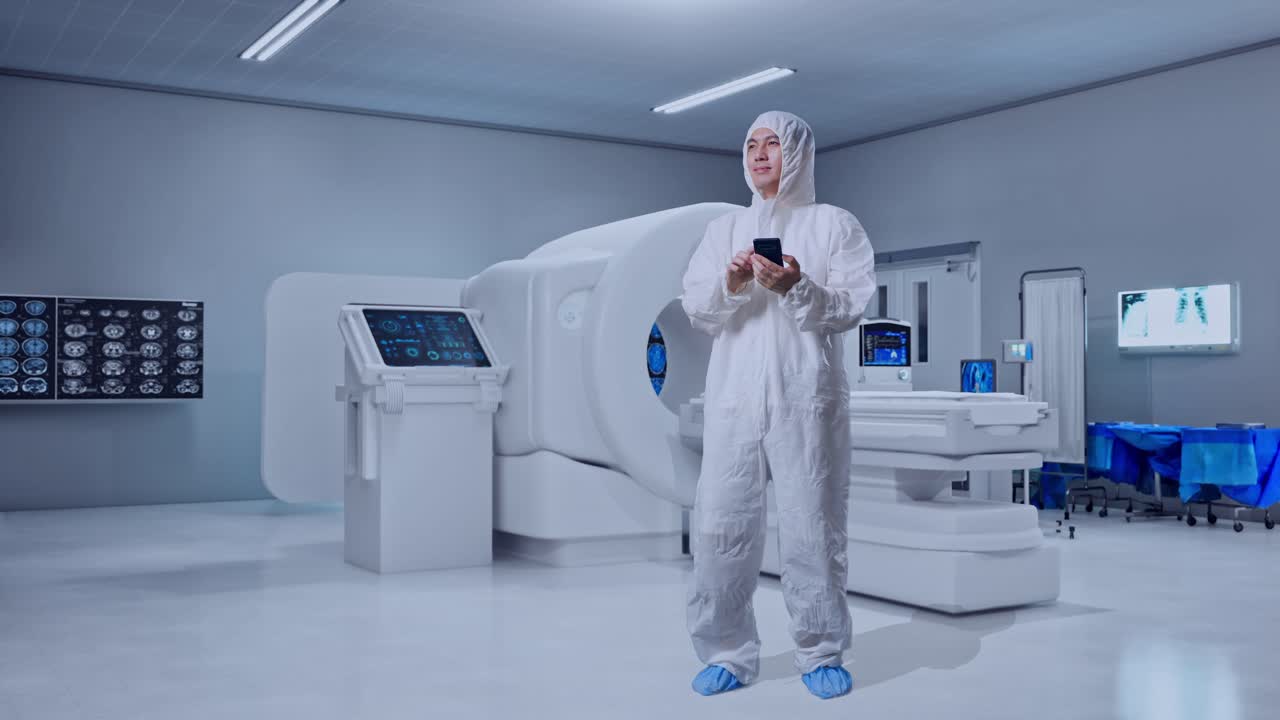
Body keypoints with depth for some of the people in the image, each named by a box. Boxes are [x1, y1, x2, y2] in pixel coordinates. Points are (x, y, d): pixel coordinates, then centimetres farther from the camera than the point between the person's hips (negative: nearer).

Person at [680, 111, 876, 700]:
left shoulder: (834, 224, 9)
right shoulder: (724, 228, 18)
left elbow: (850, 308, -1)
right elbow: (695, 309, 9)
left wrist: (795, 287, -18)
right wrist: (730, 284, -12)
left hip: (807, 399, -3)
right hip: (734, 397, 3)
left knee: (812, 526, -2)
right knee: (720, 524, -1)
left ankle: (822, 654, 11)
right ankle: (727, 653, 10)